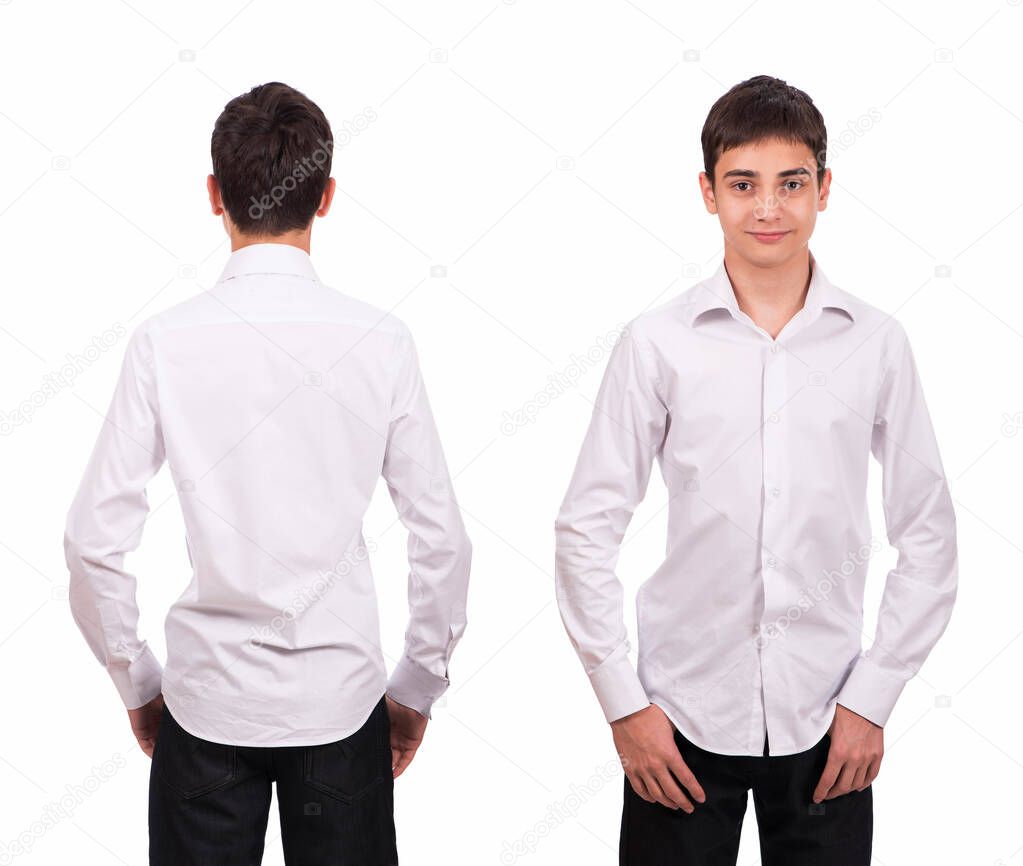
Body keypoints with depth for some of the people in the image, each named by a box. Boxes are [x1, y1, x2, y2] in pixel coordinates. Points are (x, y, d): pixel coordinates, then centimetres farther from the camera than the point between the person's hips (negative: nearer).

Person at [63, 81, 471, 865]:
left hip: (206, 702, 0)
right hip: (342, 699, 0)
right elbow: (442, 541, -4)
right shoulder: (380, 340, -8)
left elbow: (95, 542, -7)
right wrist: (418, 687, 10)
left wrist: (137, 683, 8)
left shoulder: (166, 342, -9)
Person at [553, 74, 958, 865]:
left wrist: (873, 696, 0)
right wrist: (623, 703, -3)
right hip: (681, 716, -1)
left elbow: (928, 536, 4)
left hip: (825, 721, 1)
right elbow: (587, 529, -1)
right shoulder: (658, 342, -5)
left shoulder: (877, 344, -1)